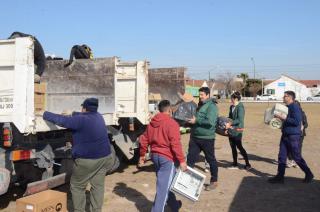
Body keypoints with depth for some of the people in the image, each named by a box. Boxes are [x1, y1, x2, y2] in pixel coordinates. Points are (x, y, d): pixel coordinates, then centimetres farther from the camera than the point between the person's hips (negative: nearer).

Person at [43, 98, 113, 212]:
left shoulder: (81, 120, -17)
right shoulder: (98, 116, 6)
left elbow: (61, 120, -16)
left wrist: (45, 114, -4)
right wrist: (72, 114, 22)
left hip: (87, 160, -7)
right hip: (104, 157, 7)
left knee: (77, 186, 11)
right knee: (98, 186, 13)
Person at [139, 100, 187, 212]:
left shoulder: (152, 123, 9)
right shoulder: (171, 123, -13)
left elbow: (144, 139, 13)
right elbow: (175, 144, -19)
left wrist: (142, 155, 23)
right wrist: (181, 160, -16)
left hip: (155, 156, 8)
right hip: (167, 158, -8)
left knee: (166, 183, 21)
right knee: (163, 187, -3)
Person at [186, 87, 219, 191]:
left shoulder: (211, 106, -13)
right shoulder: (200, 105, 14)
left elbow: (210, 122, -25)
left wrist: (196, 121, -19)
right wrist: (190, 121, 9)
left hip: (207, 138, -8)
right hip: (195, 137, 8)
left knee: (211, 160, 7)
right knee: (190, 158, 9)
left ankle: (214, 181, 20)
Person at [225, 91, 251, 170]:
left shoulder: (240, 107, -14)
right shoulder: (232, 107, 11)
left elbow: (240, 119, -21)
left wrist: (230, 123, -23)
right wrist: (227, 126, 9)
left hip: (237, 130, -8)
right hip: (231, 130, 8)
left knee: (239, 147, -4)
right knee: (233, 147, 12)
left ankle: (248, 164, 6)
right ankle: (235, 164, 22)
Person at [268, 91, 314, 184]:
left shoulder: (295, 107, -15)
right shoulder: (287, 107, 12)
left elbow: (297, 121, -24)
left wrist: (284, 118, -23)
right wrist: (280, 117, 9)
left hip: (293, 136, -9)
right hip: (285, 135, 9)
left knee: (297, 157, 2)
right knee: (282, 156, 7)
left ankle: (309, 174, 20)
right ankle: (280, 176, 12)